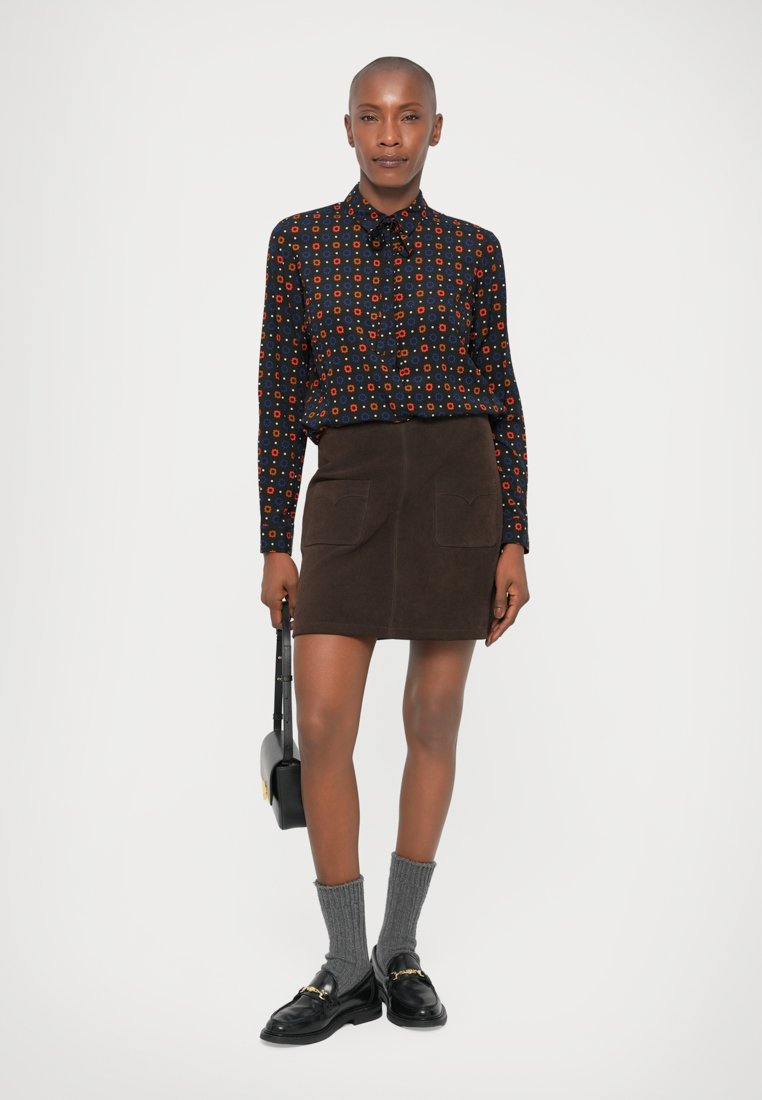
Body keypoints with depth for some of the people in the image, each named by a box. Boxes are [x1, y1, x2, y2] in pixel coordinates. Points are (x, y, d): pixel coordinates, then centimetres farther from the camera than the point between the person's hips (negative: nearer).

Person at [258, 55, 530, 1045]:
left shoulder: (473, 250, 7)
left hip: (458, 486, 1)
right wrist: (275, 544, 1)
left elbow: (502, 399, 7)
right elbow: (281, 397, 5)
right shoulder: (300, 241, 6)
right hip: (349, 491, 0)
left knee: (436, 720, 4)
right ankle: (348, 970, 6)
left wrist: (513, 544, 0)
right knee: (322, 729, -9)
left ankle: (400, 949, 19)